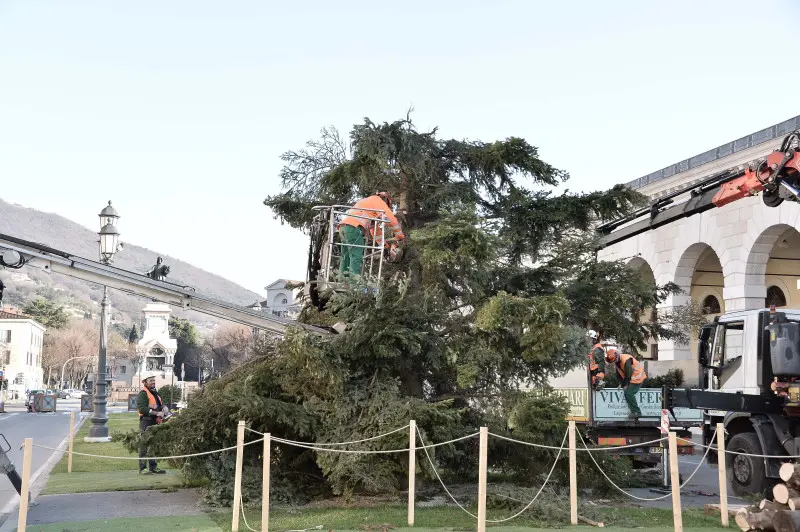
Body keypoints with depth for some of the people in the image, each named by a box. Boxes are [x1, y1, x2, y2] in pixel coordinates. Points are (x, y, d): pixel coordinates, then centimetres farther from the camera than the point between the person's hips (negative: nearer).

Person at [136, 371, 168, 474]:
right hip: (146, 423, -9)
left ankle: (153, 467, 22)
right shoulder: (143, 394, -9)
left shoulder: (155, 393, 21)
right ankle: (142, 468, -5)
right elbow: (142, 408, -21)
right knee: (145, 446, -8)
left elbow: (161, 404, 25)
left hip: (155, 423, 9)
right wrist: (156, 413, -24)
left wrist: (164, 407, 0)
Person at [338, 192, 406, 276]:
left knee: (346, 257, 11)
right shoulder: (378, 201, 10)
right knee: (356, 257, -14)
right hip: (353, 227, -9)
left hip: (343, 225, 9)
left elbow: (373, 226, 38)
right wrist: (400, 236, 12)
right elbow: (391, 219, 1)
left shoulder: (367, 202, 36)